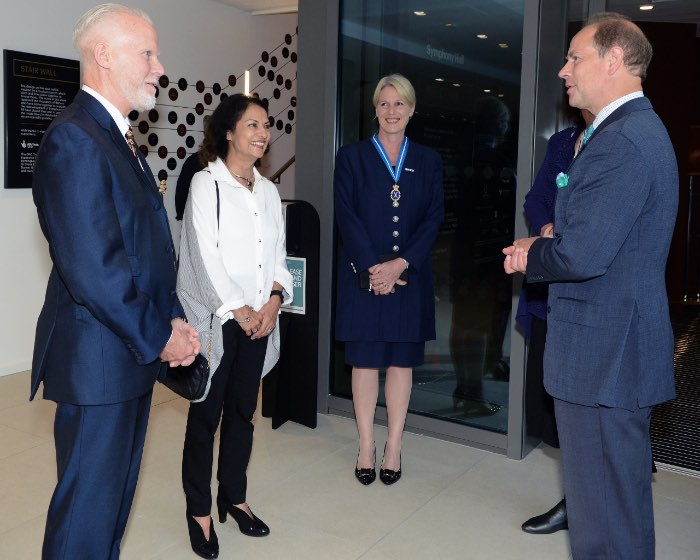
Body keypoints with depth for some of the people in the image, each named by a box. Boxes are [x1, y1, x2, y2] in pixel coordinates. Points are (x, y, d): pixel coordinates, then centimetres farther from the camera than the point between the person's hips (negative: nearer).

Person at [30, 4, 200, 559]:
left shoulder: (118, 138, 15)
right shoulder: (74, 139, -17)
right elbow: (92, 269, -24)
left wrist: (173, 321, 3)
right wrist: (159, 337, -14)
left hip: (134, 352, 10)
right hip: (98, 362, -10)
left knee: (115, 497, 21)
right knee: (88, 508, 3)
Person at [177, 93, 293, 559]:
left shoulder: (268, 190, 12)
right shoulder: (206, 184, -6)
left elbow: (278, 252, 11)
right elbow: (206, 256, -12)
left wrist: (274, 301, -4)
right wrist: (239, 311, -12)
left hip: (259, 321, 6)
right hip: (216, 320, -5)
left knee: (242, 412, 13)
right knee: (206, 416, 4)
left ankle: (234, 497, 28)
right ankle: (199, 511, 16)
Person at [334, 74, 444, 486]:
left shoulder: (428, 161, 9)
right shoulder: (352, 157, 4)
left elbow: (434, 218, 1)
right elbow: (347, 217, -3)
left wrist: (401, 263, -12)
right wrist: (372, 268, -14)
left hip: (410, 276, 2)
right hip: (364, 276, -1)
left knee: (402, 360, 6)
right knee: (365, 360, 3)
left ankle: (394, 447, 16)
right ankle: (367, 446, 14)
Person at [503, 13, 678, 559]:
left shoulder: (621, 141, -21)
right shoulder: (639, 128, 14)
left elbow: (581, 256, -27)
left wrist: (529, 257, -7)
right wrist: (545, 243, 2)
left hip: (603, 355, -11)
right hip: (624, 348, 11)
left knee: (604, 515, 3)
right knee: (623, 490, 24)